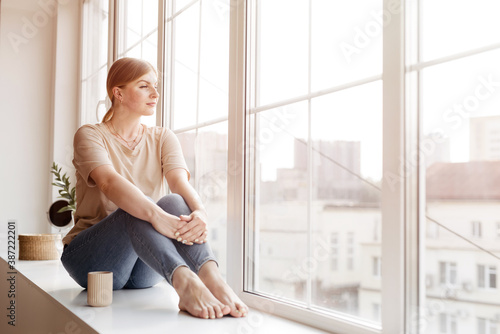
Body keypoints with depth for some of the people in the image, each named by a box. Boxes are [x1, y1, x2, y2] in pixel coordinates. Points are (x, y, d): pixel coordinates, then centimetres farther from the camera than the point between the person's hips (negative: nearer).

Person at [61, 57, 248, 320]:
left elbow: (180, 181, -12)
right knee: (136, 212, -34)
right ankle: (183, 281, -57)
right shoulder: (90, 135, -4)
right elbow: (109, 182, -26)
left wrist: (200, 212, -36)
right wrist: (155, 214, -45)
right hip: (91, 259, -3)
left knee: (174, 202, -27)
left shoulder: (163, 138, 9)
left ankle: (211, 278, -50)